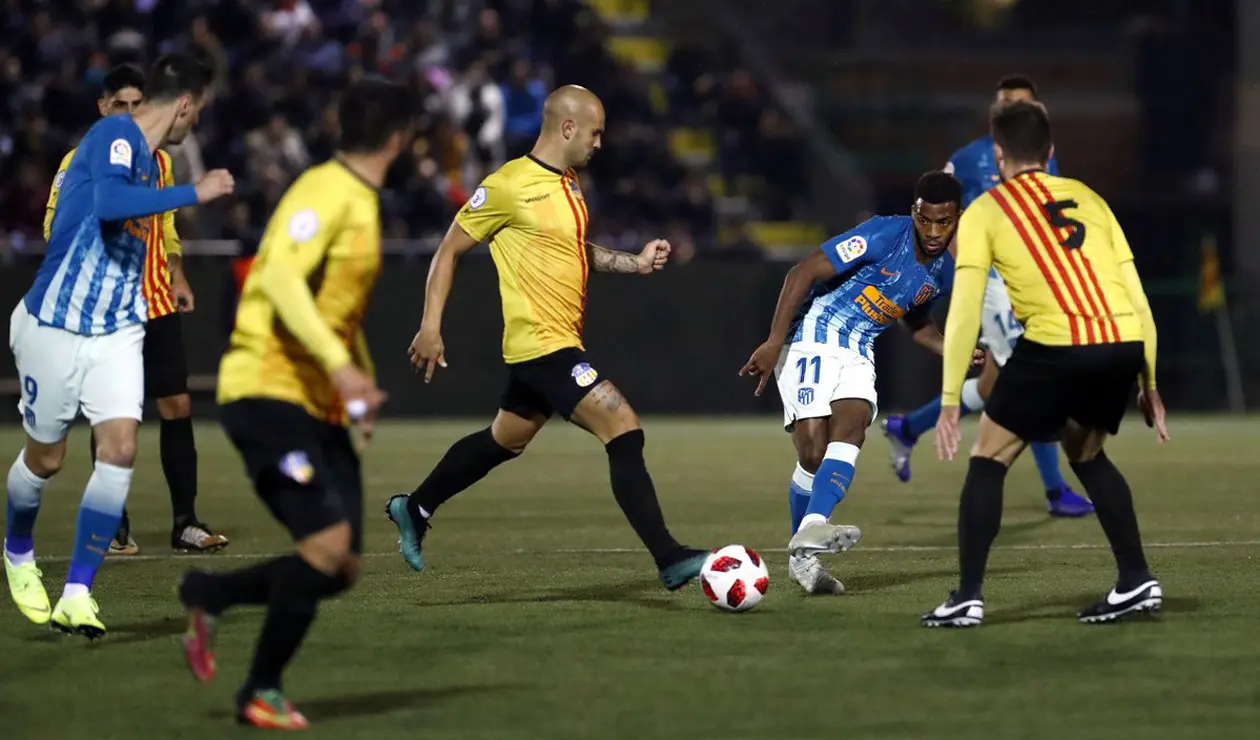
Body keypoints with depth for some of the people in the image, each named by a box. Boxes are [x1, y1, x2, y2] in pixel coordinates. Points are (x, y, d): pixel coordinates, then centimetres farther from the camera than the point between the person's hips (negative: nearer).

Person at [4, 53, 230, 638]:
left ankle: (76, 596, -10)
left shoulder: (148, 158, 9)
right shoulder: (115, 135, -17)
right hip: (54, 326, -6)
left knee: (119, 447, -12)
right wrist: (195, 194, -32)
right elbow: (108, 204, -36)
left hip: (117, 331, 6)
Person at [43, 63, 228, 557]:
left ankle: (185, 524, 7)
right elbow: (55, 227, -6)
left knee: (177, 406, 1)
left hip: (157, 306, 5)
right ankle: (114, 528, 8)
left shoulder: (159, 160, 12)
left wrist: (176, 277, 14)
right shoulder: (81, 161, -4)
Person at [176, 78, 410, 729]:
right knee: (327, 542, -19)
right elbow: (282, 277, -26)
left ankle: (208, 596, 21)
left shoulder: (360, 203, 18)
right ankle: (261, 692, -5)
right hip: (267, 390, -9)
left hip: (318, 405, 9)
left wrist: (364, 379, 22)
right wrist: (341, 364, -35)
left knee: (340, 569, 0)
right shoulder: (325, 192, -12)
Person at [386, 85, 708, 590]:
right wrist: (431, 326, -12)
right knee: (625, 432, -16)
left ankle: (414, 511, 40)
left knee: (504, 441, 23)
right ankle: (669, 560, -16)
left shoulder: (568, 184, 12)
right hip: (541, 343, -10)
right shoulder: (509, 186, -14)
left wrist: (635, 262, 10)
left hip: (561, 342, 10)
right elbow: (450, 250, -8)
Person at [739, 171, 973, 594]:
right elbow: (804, 272, -17)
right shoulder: (885, 235, -17)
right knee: (813, 451, -16)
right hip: (811, 339, -5)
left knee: (851, 430, -23)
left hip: (859, 353, 6)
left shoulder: (944, 271, 6)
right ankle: (801, 554, 0)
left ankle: (811, 529, -39)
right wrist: (774, 343, -22)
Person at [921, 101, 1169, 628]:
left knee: (989, 459, 12)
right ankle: (1137, 583, 22)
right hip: (1124, 342, 5)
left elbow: (964, 312, 1)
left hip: (1056, 346, -5)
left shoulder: (985, 213, 10)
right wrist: (1148, 382, 24)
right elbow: (1135, 294, 19)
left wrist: (950, 400, 3)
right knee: (1086, 454, 29)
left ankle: (968, 598, 5)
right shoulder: (1086, 198, 22)